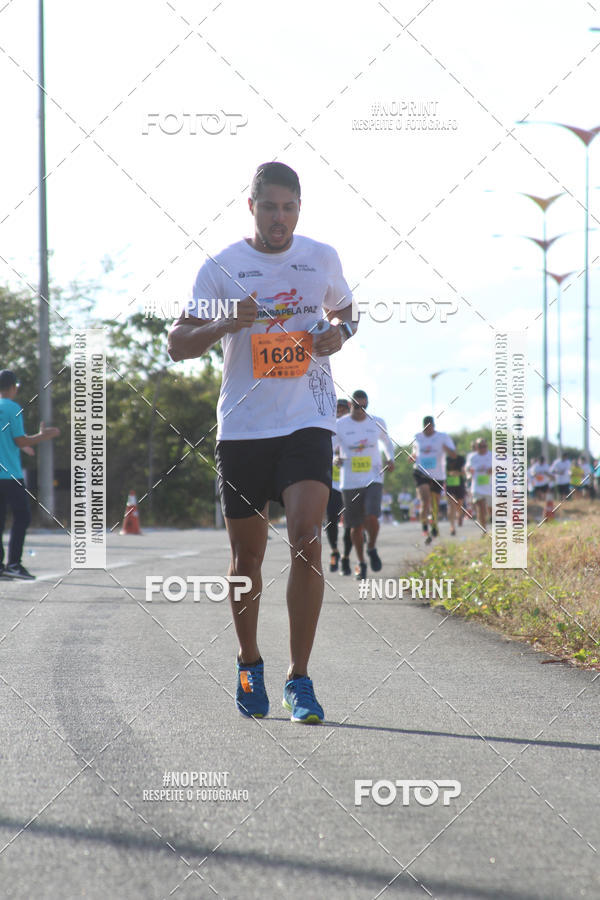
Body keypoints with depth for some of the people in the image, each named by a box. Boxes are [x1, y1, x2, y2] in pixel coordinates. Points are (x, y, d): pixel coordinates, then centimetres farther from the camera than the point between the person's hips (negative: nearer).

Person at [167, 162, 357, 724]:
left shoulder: (322, 259, 7)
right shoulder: (222, 267, 0)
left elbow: (344, 312, 24)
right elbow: (177, 344, -1)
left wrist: (338, 333, 0)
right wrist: (226, 324, -20)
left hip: (307, 420, 0)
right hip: (242, 425, 0)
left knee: (306, 535, -18)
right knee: (247, 554, 8)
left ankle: (299, 678, -12)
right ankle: (249, 662, 32)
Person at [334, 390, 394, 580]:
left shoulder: (377, 423, 3)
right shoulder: (339, 425, -2)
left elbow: (387, 442, 21)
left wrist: (390, 459, 4)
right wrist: (335, 458, -19)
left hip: (373, 479, 0)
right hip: (350, 483, 0)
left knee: (372, 518, -19)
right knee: (356, 526, 4)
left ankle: (372, 549, 10)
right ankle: (361, 563, 23)